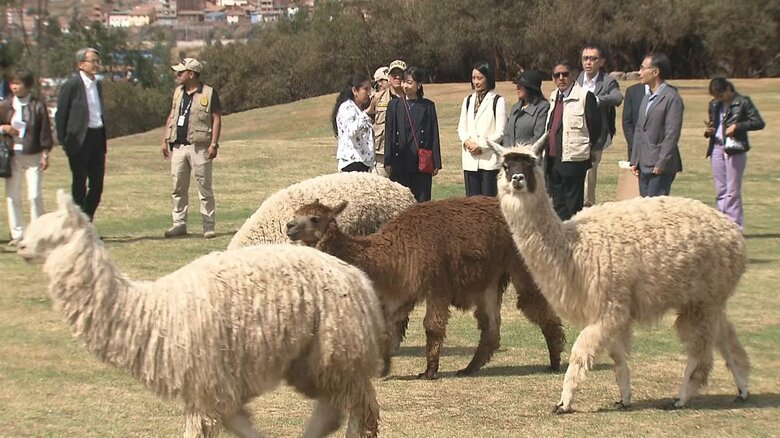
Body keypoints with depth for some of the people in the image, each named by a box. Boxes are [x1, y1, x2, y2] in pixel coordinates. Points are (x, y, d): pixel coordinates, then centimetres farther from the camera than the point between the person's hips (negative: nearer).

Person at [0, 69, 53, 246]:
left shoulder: (38, 106, -1)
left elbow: (45, 132, 1)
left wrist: (45, 154, -3)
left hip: (33, 156, -3)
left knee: (35, 195, -6)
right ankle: (17, 234, 11)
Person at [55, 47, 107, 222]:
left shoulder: (97, 84, 13)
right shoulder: (72, 85, -9)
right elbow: (61, 114, -7)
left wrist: (103, 139, 13)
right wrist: (63, 141, -9)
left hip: (97, 137, 7)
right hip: (80, 140, -7)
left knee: (97, 184, 7)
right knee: (80, 185, 0)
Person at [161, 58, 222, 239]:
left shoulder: (209, 93, -4)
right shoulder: (178, 92, 14)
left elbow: (216, 119, -6)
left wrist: (214, 144, -13)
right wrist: (165, 140, 13)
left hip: (199, 147, -6)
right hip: (178, 146, 6)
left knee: (204, 187, -2)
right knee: (178, 188, 6)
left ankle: (209, 225, 2)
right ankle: (179, 224, 13)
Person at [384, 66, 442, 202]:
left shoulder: (428, 106, 6)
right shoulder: (395, 105, 8)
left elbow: (434, 135, 5)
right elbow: (389, 135, 6)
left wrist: (436, 163, 0)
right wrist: (388, 162, 0)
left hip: (422, 163, -1)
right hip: (400, 164, 1)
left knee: (422, 200, 0)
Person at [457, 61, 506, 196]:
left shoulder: (498, 101, -1)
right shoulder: (468, 101, 16)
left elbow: (500, 132, -5)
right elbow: (461, 128, 15)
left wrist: (482, 146, -13)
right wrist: (466, 141, -6)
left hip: (490, 160, -5)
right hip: (470, 160, 5)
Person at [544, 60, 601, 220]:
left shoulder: (584, 96, -9)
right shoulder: (554, 97, 13)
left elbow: (595, 126, -9)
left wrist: (584, 146, 0)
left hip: (573, 161, -7)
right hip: (552, 159, 7)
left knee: (573, 206, -3)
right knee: (558, 205, 13)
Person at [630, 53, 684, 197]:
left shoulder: (672, 98, -10)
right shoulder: (647, 99, 19)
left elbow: (672, 134, -15)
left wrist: (661, 163, -19)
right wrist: (634, 160, 14)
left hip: (661, 168, -9)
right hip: (644, 166, 9)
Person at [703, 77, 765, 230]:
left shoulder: (743, 102, -4)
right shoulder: (714, 105, 13)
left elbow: (759, 123, -8)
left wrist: (737, 126, -16)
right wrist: (708, 131, 1)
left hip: (735, 150, -6)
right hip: (717, 149, 6)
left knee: (732, 190, -6)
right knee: (720, 191, 6)